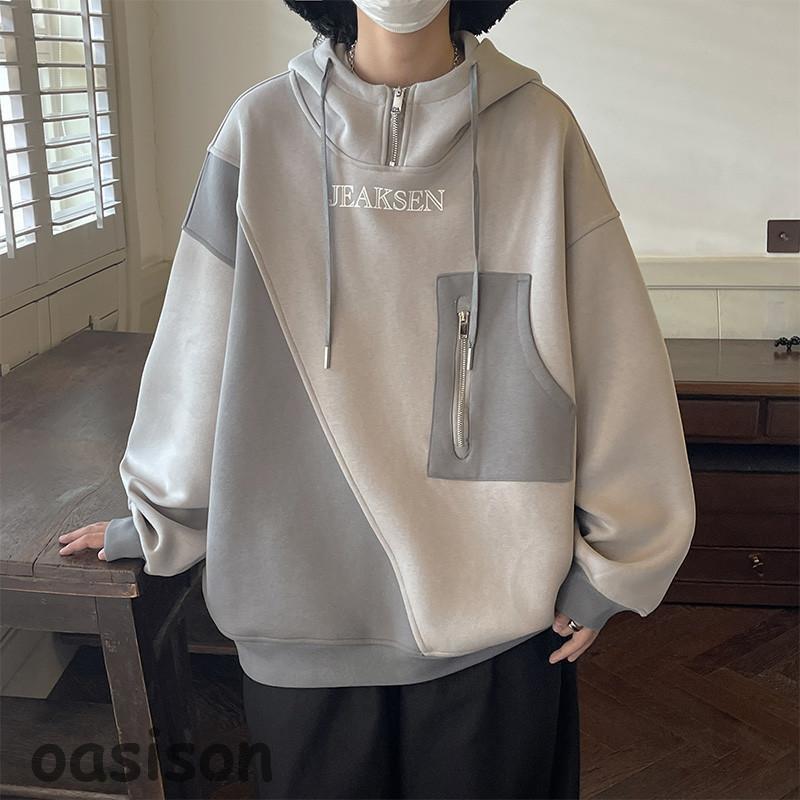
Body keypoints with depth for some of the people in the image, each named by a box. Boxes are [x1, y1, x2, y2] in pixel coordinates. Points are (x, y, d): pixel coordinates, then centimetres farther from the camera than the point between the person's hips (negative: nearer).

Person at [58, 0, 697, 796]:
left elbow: (615, 359, -2)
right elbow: (196, 355, 3)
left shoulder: (537, 130, -4)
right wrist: (153, 518, 13)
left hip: (497, 608, 0)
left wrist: (609, 564, 1)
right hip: (305, 612, 1)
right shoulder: (262, 129, -3)